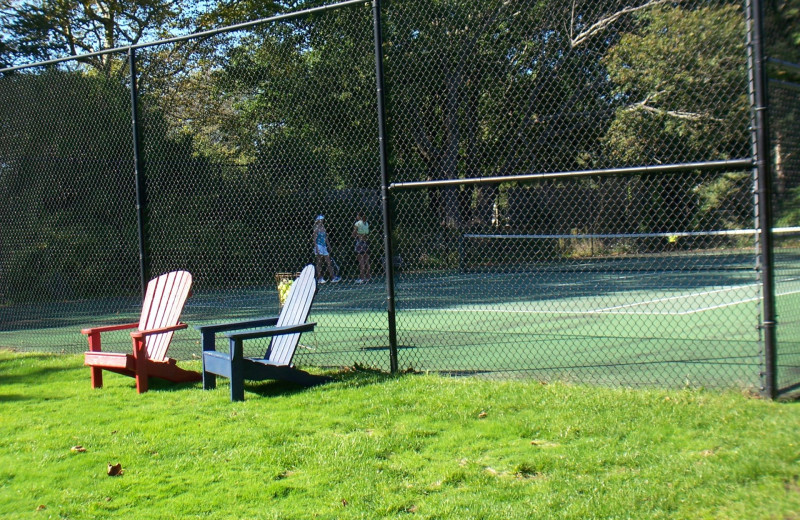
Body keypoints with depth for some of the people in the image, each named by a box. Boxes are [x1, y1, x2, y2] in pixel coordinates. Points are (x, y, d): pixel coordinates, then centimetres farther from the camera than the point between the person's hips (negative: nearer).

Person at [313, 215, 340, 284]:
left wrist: (328, 245, 14)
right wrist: (316, 248, -17)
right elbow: (315, 239, -10)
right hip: (319, 246, -7)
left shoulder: (323, 228, 13)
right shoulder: (316, 228, -7)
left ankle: (333, 277, 2)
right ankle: (319, 278, 3)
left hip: (324, 247, 7)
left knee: (329, 262, 3)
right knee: (319, 263, -1)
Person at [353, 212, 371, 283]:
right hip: (366, 242, 6)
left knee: (361, 261, -6)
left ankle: (362, 278, -7)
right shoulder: (367, 223, 9)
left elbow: (354, 235, -7)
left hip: (360, 242, -6)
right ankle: (367, 277, 12)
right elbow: (368, 234, 10)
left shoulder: (357, 224, -8)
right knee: (366, 261, 9)